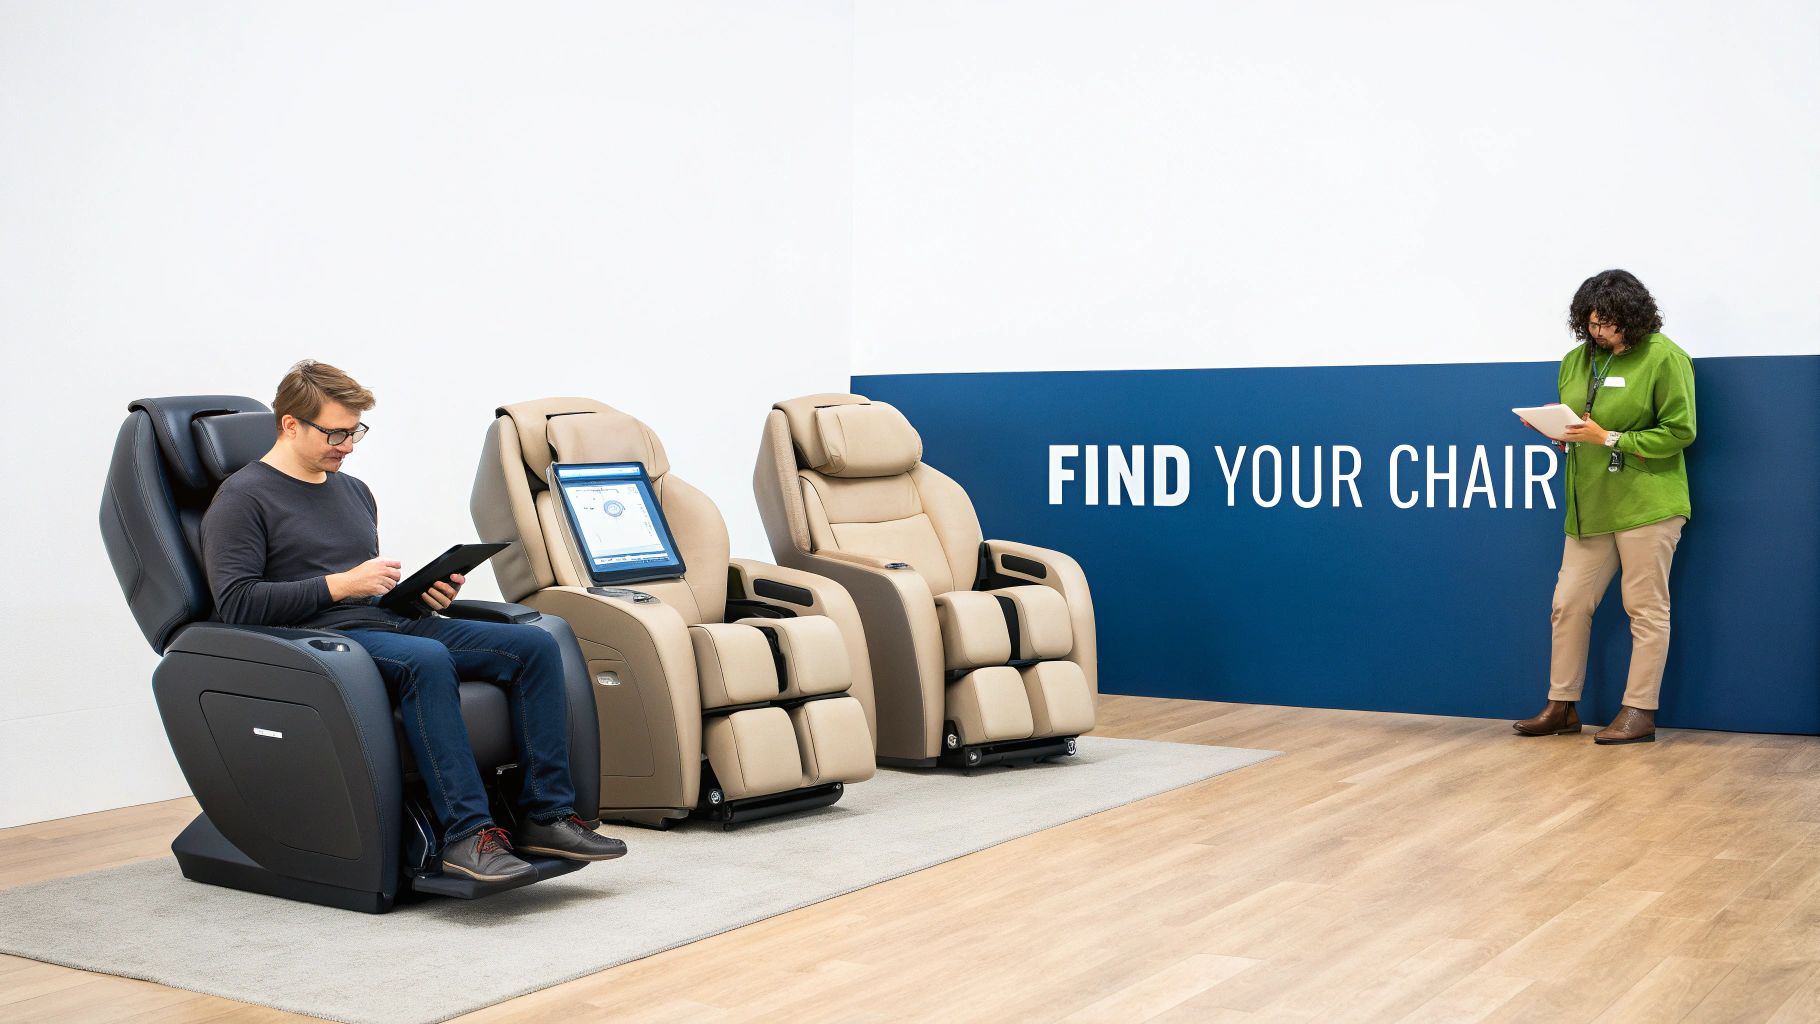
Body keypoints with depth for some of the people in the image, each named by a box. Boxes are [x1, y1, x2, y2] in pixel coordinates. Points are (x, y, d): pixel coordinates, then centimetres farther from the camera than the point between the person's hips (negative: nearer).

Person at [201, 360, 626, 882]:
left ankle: (547, 814, -17)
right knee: (426, 659, -39)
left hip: (392, 625, 8)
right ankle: (466, 833, -40)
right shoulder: (243, 498, 1)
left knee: (535, 645, -12)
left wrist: (421, 594, 9)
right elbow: (236, 603, -11)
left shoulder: (354, 492, 26)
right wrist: (340, 585, -14)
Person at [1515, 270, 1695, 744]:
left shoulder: (1665, 357, -8)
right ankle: (1562, 706, 17)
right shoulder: (1577, 359, 11)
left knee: (1646, 609, 1)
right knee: (1568, 603, 6)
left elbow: (1679, 432, -11)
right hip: (1590, 506, 6)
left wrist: (1608, 438, -17)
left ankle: (1639, 713, 10)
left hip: (1647, 505, -6)